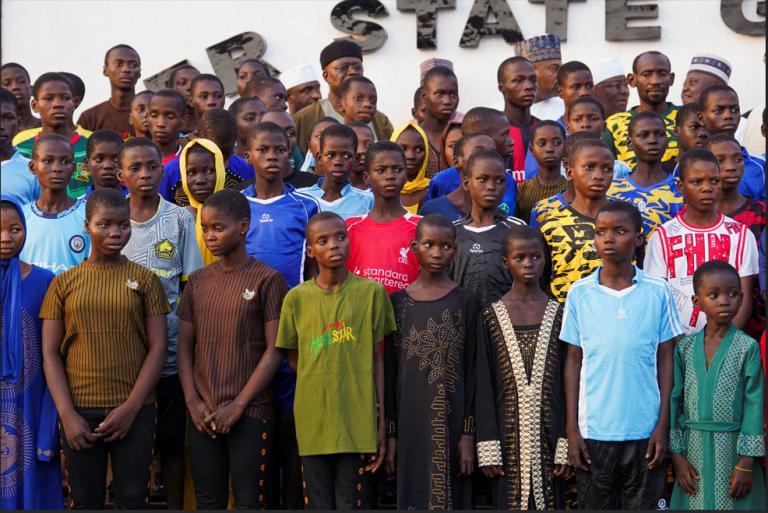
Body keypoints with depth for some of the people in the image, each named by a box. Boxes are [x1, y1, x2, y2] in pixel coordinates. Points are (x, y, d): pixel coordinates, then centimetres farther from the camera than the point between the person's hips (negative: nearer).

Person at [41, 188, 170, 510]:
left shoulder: (144, 279, 4)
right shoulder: (65, 283, 6)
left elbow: (158, 347, 0)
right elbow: (50, 353, 3)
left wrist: (131, 407, -9)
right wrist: (67, 414, -7)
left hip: (135, 410, -1)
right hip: (79, 411, 1)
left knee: (133, 500, 3)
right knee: (85, 502, 6)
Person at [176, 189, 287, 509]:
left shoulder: (267, 279, -3)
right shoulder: (198, 282, 11)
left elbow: (274, 350, -7)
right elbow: (185, 347, 12)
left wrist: (239, 405, -11)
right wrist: (193, 402, -1)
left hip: (250, 413, -4)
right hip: (203, 414, 4)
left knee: (248, 501, -2)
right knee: (208, 502, 7)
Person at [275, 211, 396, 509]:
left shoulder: (371, 291, 1)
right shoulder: (297, 298, 3)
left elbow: (376, 359, 4)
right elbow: (293, 360, 12)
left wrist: (381, 423, 2)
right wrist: (320, 381, -4)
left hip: (357, 423, -1)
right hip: (312, 424, 1)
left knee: (350, 504, 4)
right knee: (317, 504, 6)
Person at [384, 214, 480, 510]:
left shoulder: (465, 302, 2)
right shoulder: (398, 302, 7)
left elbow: (472, 371, 0)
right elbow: (390, 372, 7)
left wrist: (468, 434, -6)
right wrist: (391, 434, 2)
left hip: (451, 423, -1)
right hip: (410, 423, 2)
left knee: (450, 496, -2)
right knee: (412, 497, 2)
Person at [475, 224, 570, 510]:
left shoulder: (559, 314, 3)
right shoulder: (492, 316, 2)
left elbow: (569, 382, 3)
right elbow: (484, 386, 2)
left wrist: (567, 444, -4)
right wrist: (487, 449, -4)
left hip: (549, 432, 0)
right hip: (509, 432, 0)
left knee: (550, 498, 2)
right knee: (509, 500, 1)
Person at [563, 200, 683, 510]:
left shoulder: (658, 292, 0)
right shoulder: (579, 293, 1)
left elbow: (665, 360, 4)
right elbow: (573, 361, 5)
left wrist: (662, 425, -1)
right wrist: (571, 429, 2)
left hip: (645, 431, 0)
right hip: (593, 431, 0)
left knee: (643, 504, 5)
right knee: (594, 505, 6)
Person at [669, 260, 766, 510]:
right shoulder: (685, 348, 3)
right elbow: (674, 400, 5)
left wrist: (746, 464, -10)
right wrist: (677, 455, -1)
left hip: (733, 447, -2)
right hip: (693, 449, 2)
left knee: (733, 504, 1)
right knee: (694, 504, 6)